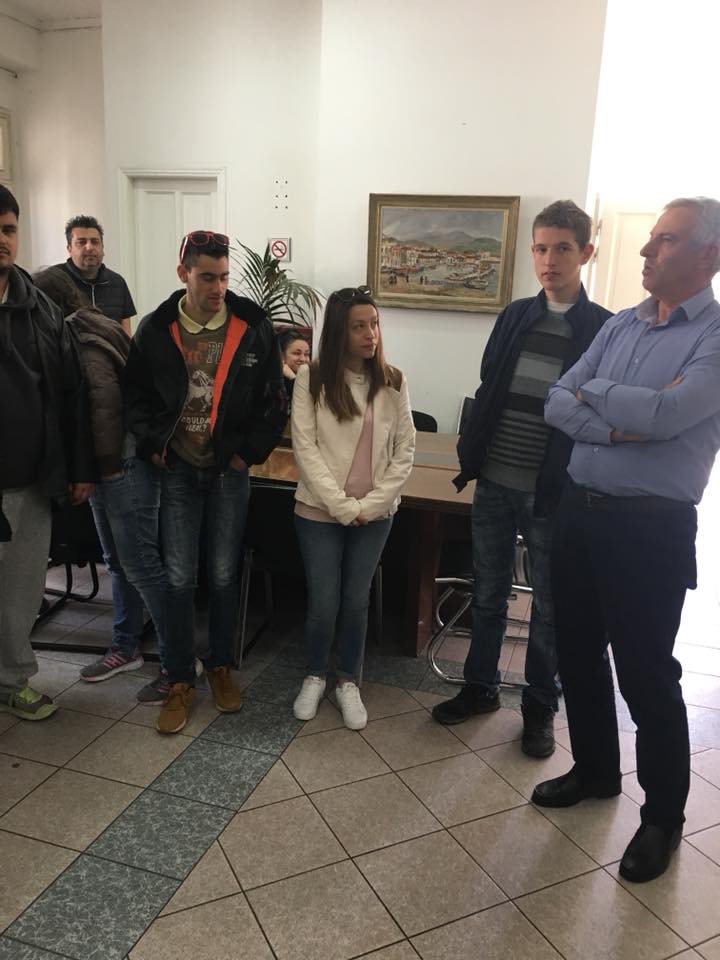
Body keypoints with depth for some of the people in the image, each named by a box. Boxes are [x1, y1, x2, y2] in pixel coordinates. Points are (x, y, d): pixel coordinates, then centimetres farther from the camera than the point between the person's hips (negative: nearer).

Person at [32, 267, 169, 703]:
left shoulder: (85, 343, -15)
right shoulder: (93, 328, 14)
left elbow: (104, 406, -24)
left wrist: (106, 466, -14)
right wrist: (98, 468, 14)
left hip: (123, 466, -10)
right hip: (110, 466, 10)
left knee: (140, 565, -3)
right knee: (118, 561, 18)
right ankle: (127, 646, 33)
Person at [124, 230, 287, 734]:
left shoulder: (254, 327, -6)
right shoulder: (155, 330, -3)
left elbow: (274, 399, 0)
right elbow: (137, 396, 8)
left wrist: (250, 451, -5)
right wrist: (152, 446, -4)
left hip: (229, 470, 0)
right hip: (177, 469, 1)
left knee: (224, 575, 9)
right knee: (179, 578, 3)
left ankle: (221, 665, 29)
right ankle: (181, 680, 18)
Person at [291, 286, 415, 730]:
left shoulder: (393, 381, -1)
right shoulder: (312, 378, -8)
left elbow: (405, 450, -1)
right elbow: (305, 448, -11)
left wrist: (370, 504, -11)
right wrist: (342, 506, -16)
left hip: (375, 515, 2)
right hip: (320, 511, -1)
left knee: (357, 601, 10)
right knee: (323, 602, 5)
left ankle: (349, 681, 31)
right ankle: (315, 675, 31)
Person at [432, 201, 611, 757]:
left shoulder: (604, 329, -7)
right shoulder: (515, 316, 7)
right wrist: (470, 455, 5)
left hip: (551, 495, -4)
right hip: (493, 483, 4)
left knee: (549, 606, 11)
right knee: (489, 593, 17)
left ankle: (541, 707, 30)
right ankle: (481, 687, 35)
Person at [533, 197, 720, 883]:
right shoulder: (619, 325, 10)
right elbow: (557, 404, 2)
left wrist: (593, 392, -7)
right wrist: (619, 427, -15)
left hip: (650, 527, -6)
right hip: (579, 511, 7)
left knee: (646, 673, 4)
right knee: (577, 653, 17)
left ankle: (663, 813, 27)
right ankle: (595, 769, 39)